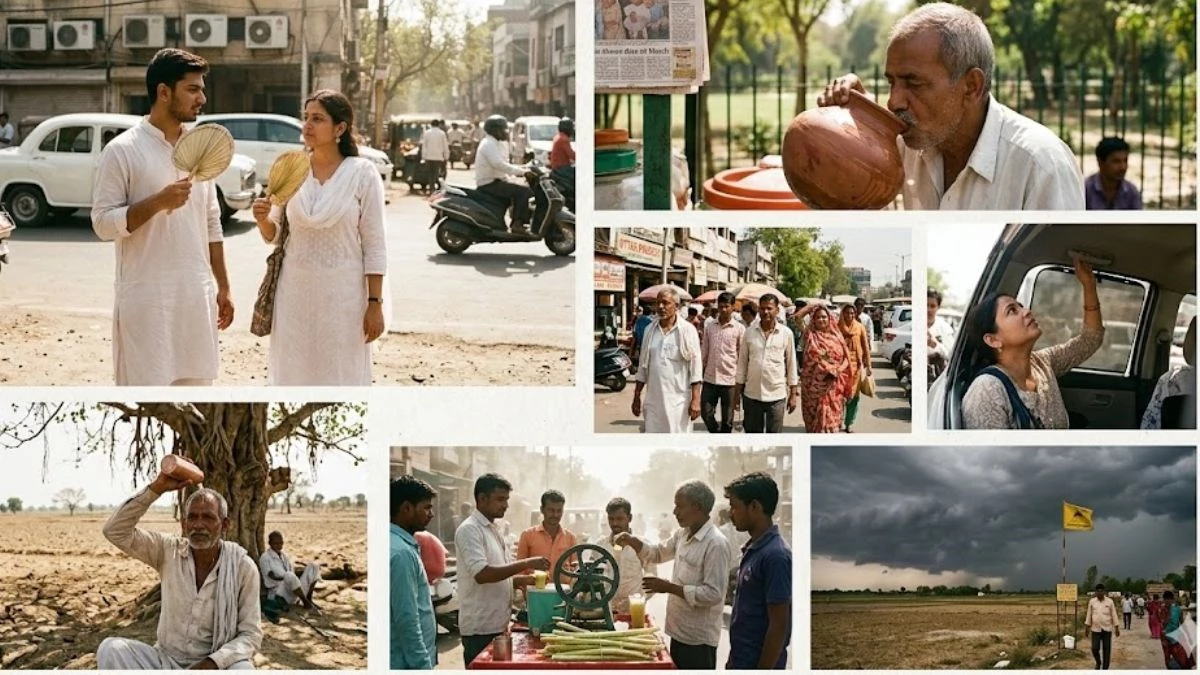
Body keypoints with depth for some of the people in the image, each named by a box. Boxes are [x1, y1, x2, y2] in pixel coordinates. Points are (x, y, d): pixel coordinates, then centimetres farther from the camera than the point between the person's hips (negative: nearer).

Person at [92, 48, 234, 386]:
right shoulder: (122, 151, -7)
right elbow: (103, 224, -10)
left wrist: (222, 287, 15)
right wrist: (158, 202, -22)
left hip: (197, 297, 6)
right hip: (147, 300, -6)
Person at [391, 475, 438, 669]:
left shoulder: (402, 545, 13)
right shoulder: (401, 552, -18)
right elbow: (407, 619, -22)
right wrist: (423, 667, -20)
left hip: (408, 662, 10)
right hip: (409, 663, -10)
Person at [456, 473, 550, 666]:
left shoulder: (493, 530, 16)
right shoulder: (469, 530, -13)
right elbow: (482, 574, -25)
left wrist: (529, 579, 6)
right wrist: (526, 563, -24)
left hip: (497, 624, 9)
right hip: (480, 628, -9)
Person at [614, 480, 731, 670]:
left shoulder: (715, 543, -21)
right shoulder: (683, 534, 8)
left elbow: (714, 594, -25)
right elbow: (658, 553, 25)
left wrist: (669, 587, -22)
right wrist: (632, 542, 4)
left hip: (698, 639, -9)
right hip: (680, 631, 9)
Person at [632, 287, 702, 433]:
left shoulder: (687, 330, -4)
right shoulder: (650, 330, 9)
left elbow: (695, 366, -6)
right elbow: (643, 366, 14)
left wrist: (695, 399, -11)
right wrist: (637, 396, 13)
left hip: (679, 400, -4)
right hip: (654, 400, 4)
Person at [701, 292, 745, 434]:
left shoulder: (739, 329, -4)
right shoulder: (709, 326, 5)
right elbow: (704, 352, 11)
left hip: (729, 379, -3)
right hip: (710, 379, 3)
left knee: (727, 419, 5)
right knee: (706, 413, 3)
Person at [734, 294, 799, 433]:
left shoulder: (786, 333, -1)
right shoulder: (750, 332, 3)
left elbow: (791, 364, 4)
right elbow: (742, 363, 7)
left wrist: (794, 393, 3)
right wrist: (737, 392, 6)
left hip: (776, 395, -2)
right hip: (752, 394, 2)